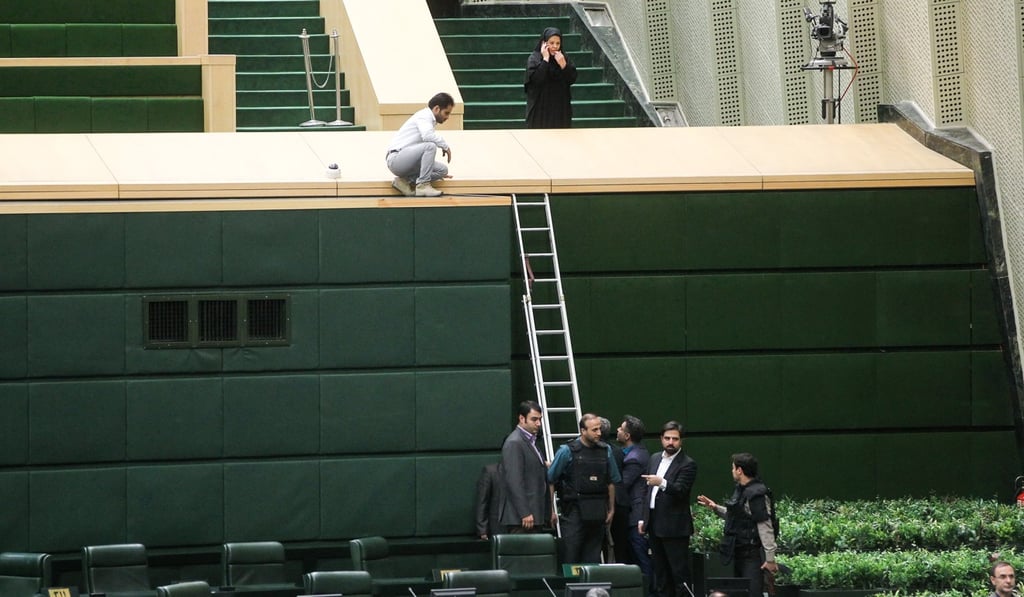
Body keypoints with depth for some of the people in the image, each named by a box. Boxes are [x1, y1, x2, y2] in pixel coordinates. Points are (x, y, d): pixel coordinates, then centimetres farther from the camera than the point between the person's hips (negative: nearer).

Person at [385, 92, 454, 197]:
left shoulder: (430, 120, 21)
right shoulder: (424, 115, -9)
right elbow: (427, 135, -31)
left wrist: (440, 173, 34)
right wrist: (445, 145, -15)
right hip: (396, 159, -10)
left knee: (443, 169, 1)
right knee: (430, 146, -29)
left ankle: (405, 181, 3)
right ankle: (423, 185, -23)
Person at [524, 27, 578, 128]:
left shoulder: (563, 57, 4)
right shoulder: (534, 59, -8)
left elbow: (572, 79, -2)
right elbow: (536, 79, -22)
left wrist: (563, 64, -16)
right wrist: (545, 59, -20)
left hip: (560, 107, 4)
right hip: (540, 108, -4)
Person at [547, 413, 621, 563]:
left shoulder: (606, 451, 8)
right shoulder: (567, 451, -4)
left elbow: (611, 482, 17)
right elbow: (550, 481, -1)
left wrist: (611, 509, 14)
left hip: (598, 514, 4)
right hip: (574, 510, -4)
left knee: (593, 560, 6)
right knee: (571, 557, -6)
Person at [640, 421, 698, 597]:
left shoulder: (687, 464, -8)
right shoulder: (655, 459, 14)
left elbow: (681, 490, -21)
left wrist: (662, 483, -38)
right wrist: (643, 518, 14)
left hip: (675, 527, -7)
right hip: (654, 523, 7)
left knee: (679, 572, -6)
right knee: (660, 572, 11)